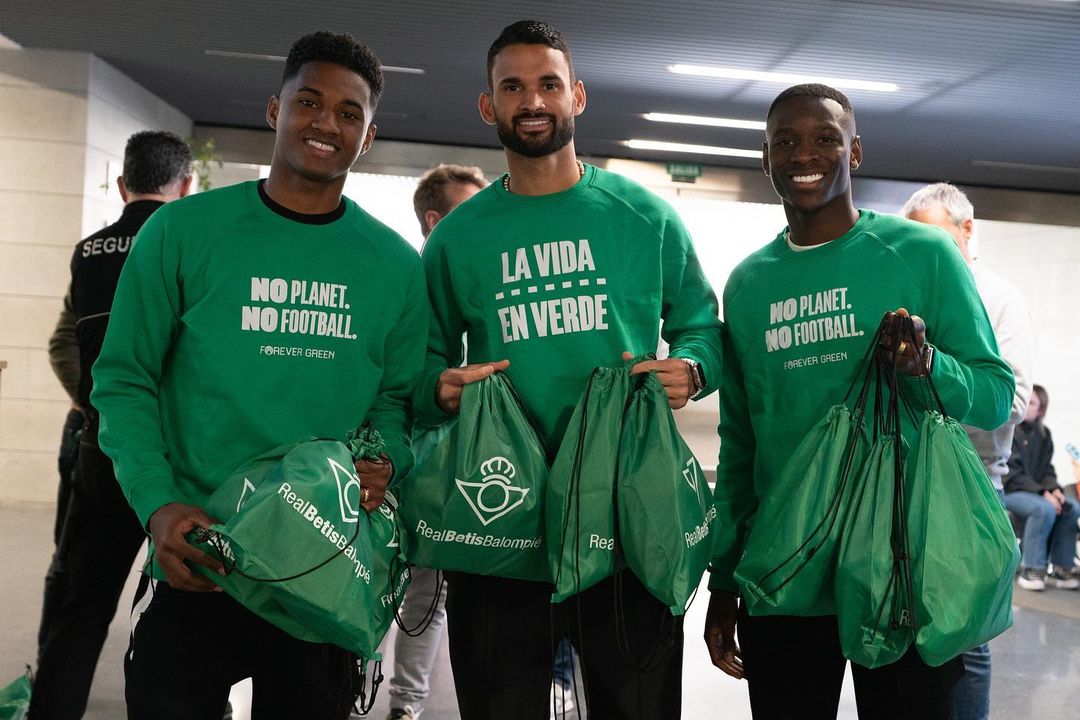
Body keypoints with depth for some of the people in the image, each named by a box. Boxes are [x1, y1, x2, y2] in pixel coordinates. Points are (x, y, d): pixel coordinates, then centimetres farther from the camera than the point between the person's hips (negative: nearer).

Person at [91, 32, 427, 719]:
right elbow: (126, 380, -2)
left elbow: (397, 398, 9)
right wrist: (158, 503, -15)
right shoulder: (182, 231, -3)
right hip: (196, 565, -1)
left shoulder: (396, 263, 3)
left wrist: (386, 464, -13)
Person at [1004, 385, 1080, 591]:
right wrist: (1042, 493, -21)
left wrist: (1054, 489, -11)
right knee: (1045, 509, -32)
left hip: (1036, 491, 6)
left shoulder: (1043, 434, 12)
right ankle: (1031, 570, -24)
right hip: (1007, 491, -6)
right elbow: (1012, 473, -13)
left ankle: (1061, 568, -11)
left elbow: (1047, 470, 11)